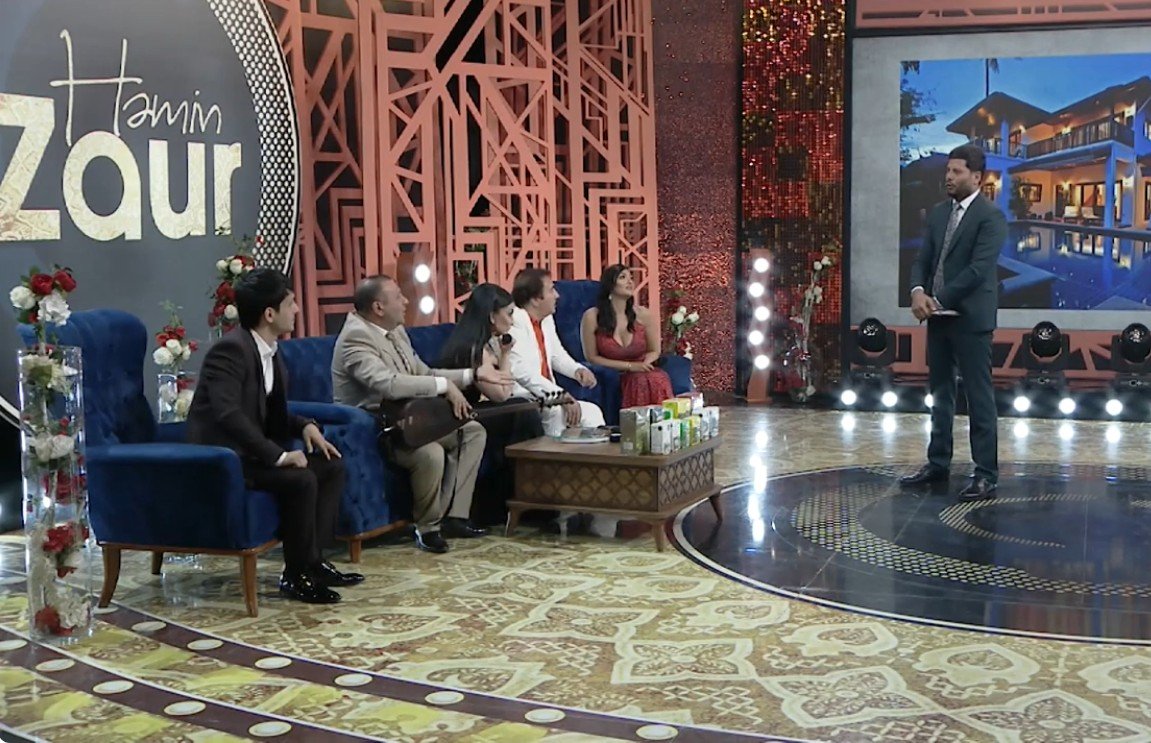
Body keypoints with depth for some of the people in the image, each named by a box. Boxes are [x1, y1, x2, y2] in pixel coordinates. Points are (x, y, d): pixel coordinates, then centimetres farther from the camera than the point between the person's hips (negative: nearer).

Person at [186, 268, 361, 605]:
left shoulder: (268, 351, 9)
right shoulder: (230, 349, -19)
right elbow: (227, 413, -31)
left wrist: (304, 426, 2)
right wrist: (278, 455, -29)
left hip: (251, 451, 10)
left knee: (331, 466, 4)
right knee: (300, 479, -27)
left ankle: (312, 558, 3)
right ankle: (297, 575, -12)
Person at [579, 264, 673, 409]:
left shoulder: (643, 314, 4)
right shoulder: (592, 317, -3)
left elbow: (654, 351, 14)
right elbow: (592, 357, 0)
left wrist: (644, 365, -9)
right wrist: (630, 366, -8)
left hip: (642, 372, 2)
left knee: (657, 380, -32)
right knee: (641, 381, -34)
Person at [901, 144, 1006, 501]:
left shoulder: (991, 216, -10)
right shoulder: (938, 212, 12)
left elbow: (978, 269, -18)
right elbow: (923, 258, 10)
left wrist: (939, 300, -19)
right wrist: (918, 291, -9)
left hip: (970, 318, -7)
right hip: (938, 316, 7)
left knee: (979, 397, -3)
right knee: (940, 393, 14)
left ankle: (986, 475, 3)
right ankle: (938, 464, 25)